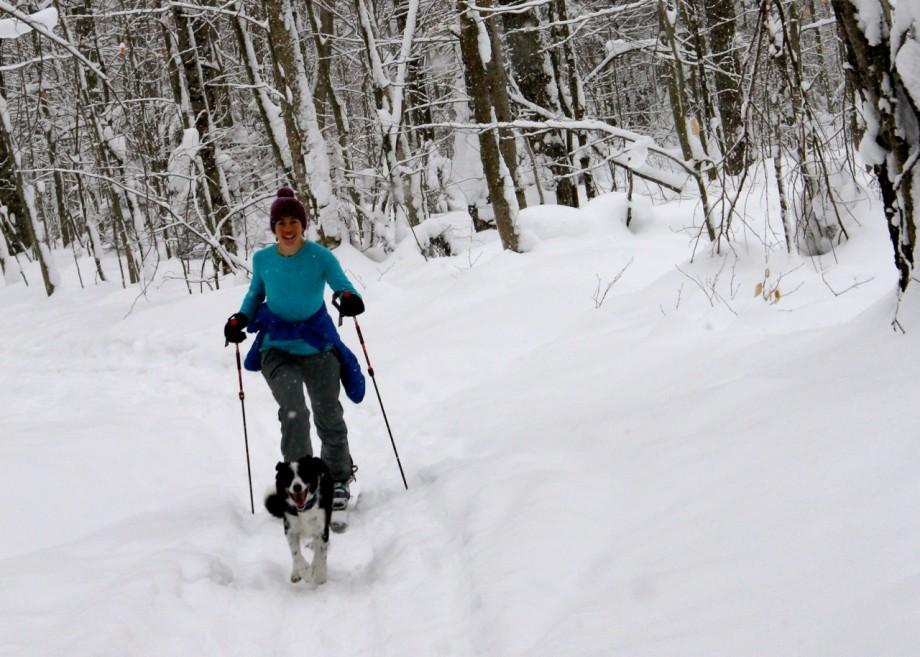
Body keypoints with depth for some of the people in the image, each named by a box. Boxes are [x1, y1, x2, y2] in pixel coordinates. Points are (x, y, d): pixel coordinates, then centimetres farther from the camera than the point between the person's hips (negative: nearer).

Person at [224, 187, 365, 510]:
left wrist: (349, 298, -40)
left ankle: (338, 478, 29)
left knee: (329, 415, 7)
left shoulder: (320, 257, -10)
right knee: (293, 411, -20)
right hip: (277, 348, 1)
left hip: (318, 346, 0)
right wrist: (240, 319, -2)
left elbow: (341, 283, -17)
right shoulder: (262, 260, -2)